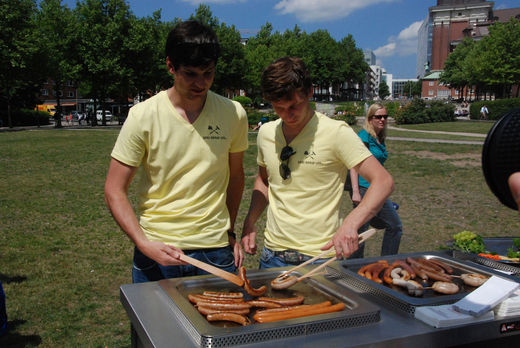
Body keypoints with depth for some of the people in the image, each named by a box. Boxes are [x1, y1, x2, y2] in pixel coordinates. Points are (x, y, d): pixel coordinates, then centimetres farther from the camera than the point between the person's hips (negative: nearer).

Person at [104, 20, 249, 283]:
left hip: (215, 251, 2)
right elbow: (114, 191, -6)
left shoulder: (233, 114, -2)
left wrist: (230, 232, 11)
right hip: (156, 250, -1)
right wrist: (143, 244, -18)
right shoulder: (143, 116, -9)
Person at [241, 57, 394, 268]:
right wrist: (249, 223, 4)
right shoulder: (266, 133, 2)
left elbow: (384, 181, -17)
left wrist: (351, 223, -32)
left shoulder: (336, 132, -14)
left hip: (319, 256, -4)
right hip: (273, 252, 5)